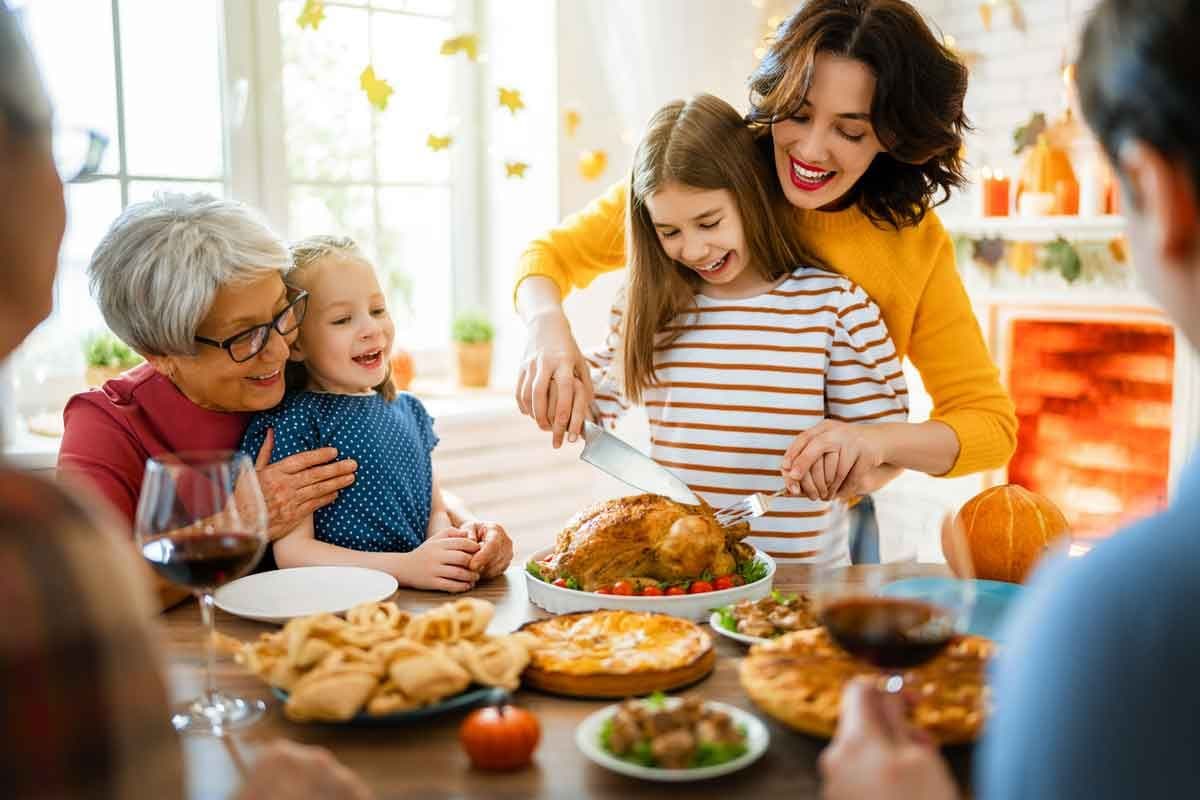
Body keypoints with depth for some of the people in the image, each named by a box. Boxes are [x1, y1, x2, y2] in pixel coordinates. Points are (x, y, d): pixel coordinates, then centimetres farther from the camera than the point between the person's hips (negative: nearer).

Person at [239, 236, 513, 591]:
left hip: (422, 601, 6)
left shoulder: (409, 410, 14)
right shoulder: (290, 422, -8)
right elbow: (292, 552, -12)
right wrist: (408, 566, -22)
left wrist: (465, 533, -6)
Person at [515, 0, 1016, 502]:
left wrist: (882, 441, -28)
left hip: (825, 522, 2)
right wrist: (548, 328, -24)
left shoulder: (914, 240, -11)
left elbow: (992, 423, -7)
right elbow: (553, 255, -1)